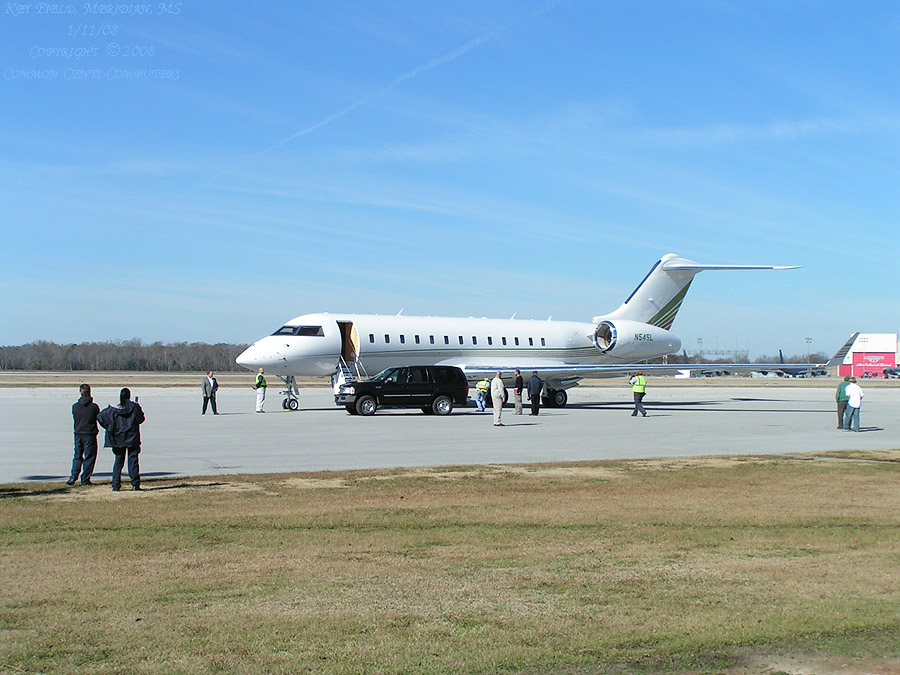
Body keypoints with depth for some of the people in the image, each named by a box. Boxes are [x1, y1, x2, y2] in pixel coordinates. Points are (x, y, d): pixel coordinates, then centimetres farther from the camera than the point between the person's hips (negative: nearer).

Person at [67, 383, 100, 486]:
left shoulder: (75, 406, -2)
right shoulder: (94, 407, -10)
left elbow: (75, 419, 8)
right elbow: (99, 418, 1)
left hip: (78, 434, 3)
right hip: (90, 435, -3)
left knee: (77, 457, 15)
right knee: (89, 457, 5)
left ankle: (73, 478, 7)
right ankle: (85, 479, 4)